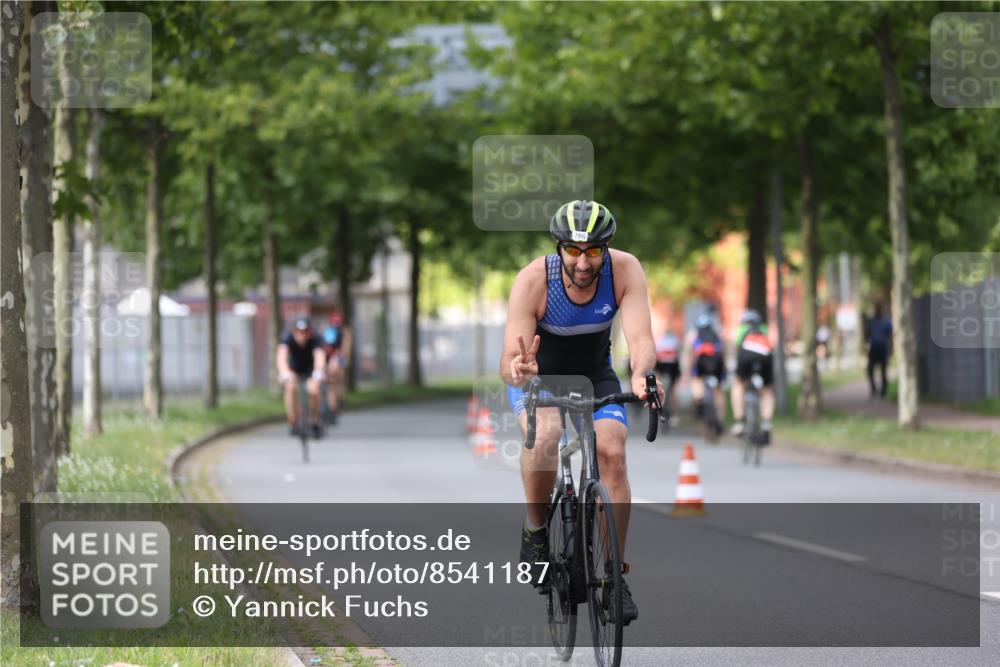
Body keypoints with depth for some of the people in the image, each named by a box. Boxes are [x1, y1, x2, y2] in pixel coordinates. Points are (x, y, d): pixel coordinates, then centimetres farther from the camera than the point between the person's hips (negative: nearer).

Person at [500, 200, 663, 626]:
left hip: (595, 375, 2)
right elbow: (508, 362, -36)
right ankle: (535, 530, -9)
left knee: (612, 453, -20)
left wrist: (640, 374, -58)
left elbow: (640, 337, -36)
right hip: (538, 375, -2)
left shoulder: (624, 271, -26)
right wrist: (517, 369, -61)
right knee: (544, 434, -33)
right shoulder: (533, 280, -31)